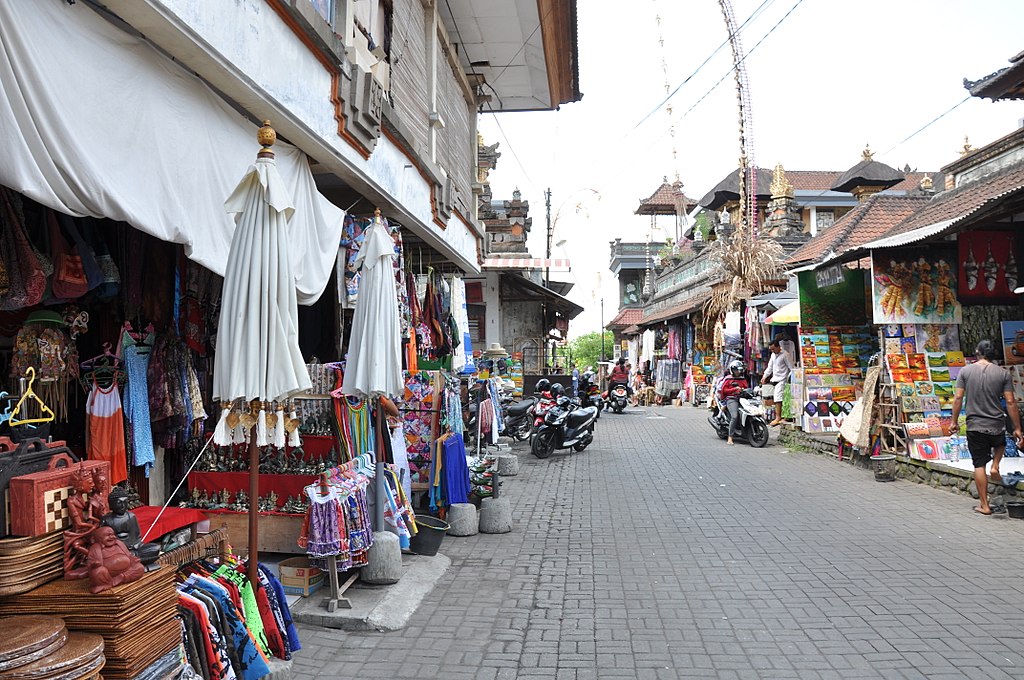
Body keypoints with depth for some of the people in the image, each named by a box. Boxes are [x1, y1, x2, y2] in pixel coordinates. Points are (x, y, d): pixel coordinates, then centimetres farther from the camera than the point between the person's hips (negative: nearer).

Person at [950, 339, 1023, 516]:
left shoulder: (966, 371, -4)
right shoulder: (1002, 373, -3)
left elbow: (958, 398, -6)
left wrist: (954, 421, 4)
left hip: (975, 426, -1)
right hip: (997, 425, 1)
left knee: (979, 465, 5)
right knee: (1000, 444, 36)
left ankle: (984, 505, 10)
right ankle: (995, 467, 13)